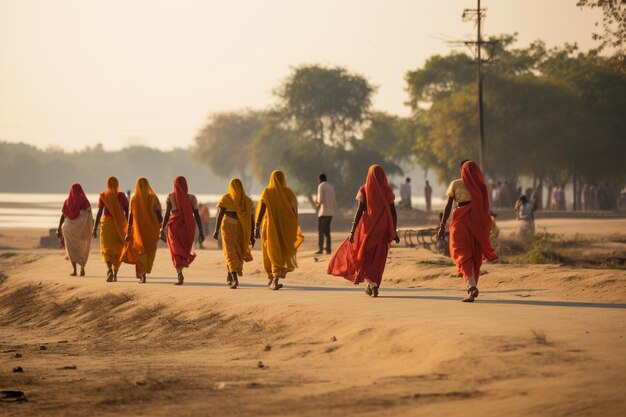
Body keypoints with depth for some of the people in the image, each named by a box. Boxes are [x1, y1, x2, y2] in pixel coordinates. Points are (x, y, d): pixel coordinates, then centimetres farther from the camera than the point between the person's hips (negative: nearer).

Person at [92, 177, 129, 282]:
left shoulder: (103, 196, -2)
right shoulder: (122, 196, 0)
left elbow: (99, 213, -6)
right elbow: (127, 212, 0)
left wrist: (95, 228, -3)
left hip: (106, 223, -1)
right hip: (120, 225, 1)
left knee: (106, 249, 5)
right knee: (118, 250, 10)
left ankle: (109, 268, -21)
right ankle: (115, 274, 6)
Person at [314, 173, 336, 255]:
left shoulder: (321, 186, -6)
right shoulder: (331, 187, 13)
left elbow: (320, 200, -15)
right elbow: (333, 201, 14)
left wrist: (317, 204, 4)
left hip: (323, 212, -6)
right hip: (330, 212, 6)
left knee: (321, 231, -4)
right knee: (327, 231, 11)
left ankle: (320, 249, -9)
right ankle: (328, 249, 6)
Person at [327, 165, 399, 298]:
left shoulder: (364, 190, -5)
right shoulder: (387, 191, 1)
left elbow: (360, 210, -12)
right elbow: (393, 212, 0)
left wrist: (353, 230, -11)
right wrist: (394, 232, 7)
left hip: (368, 227, -2)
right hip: (383, 229, 2)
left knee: (363, 254, 11)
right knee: (377, 257, 12)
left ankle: (371, 283, -4)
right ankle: (372, 284, 10)